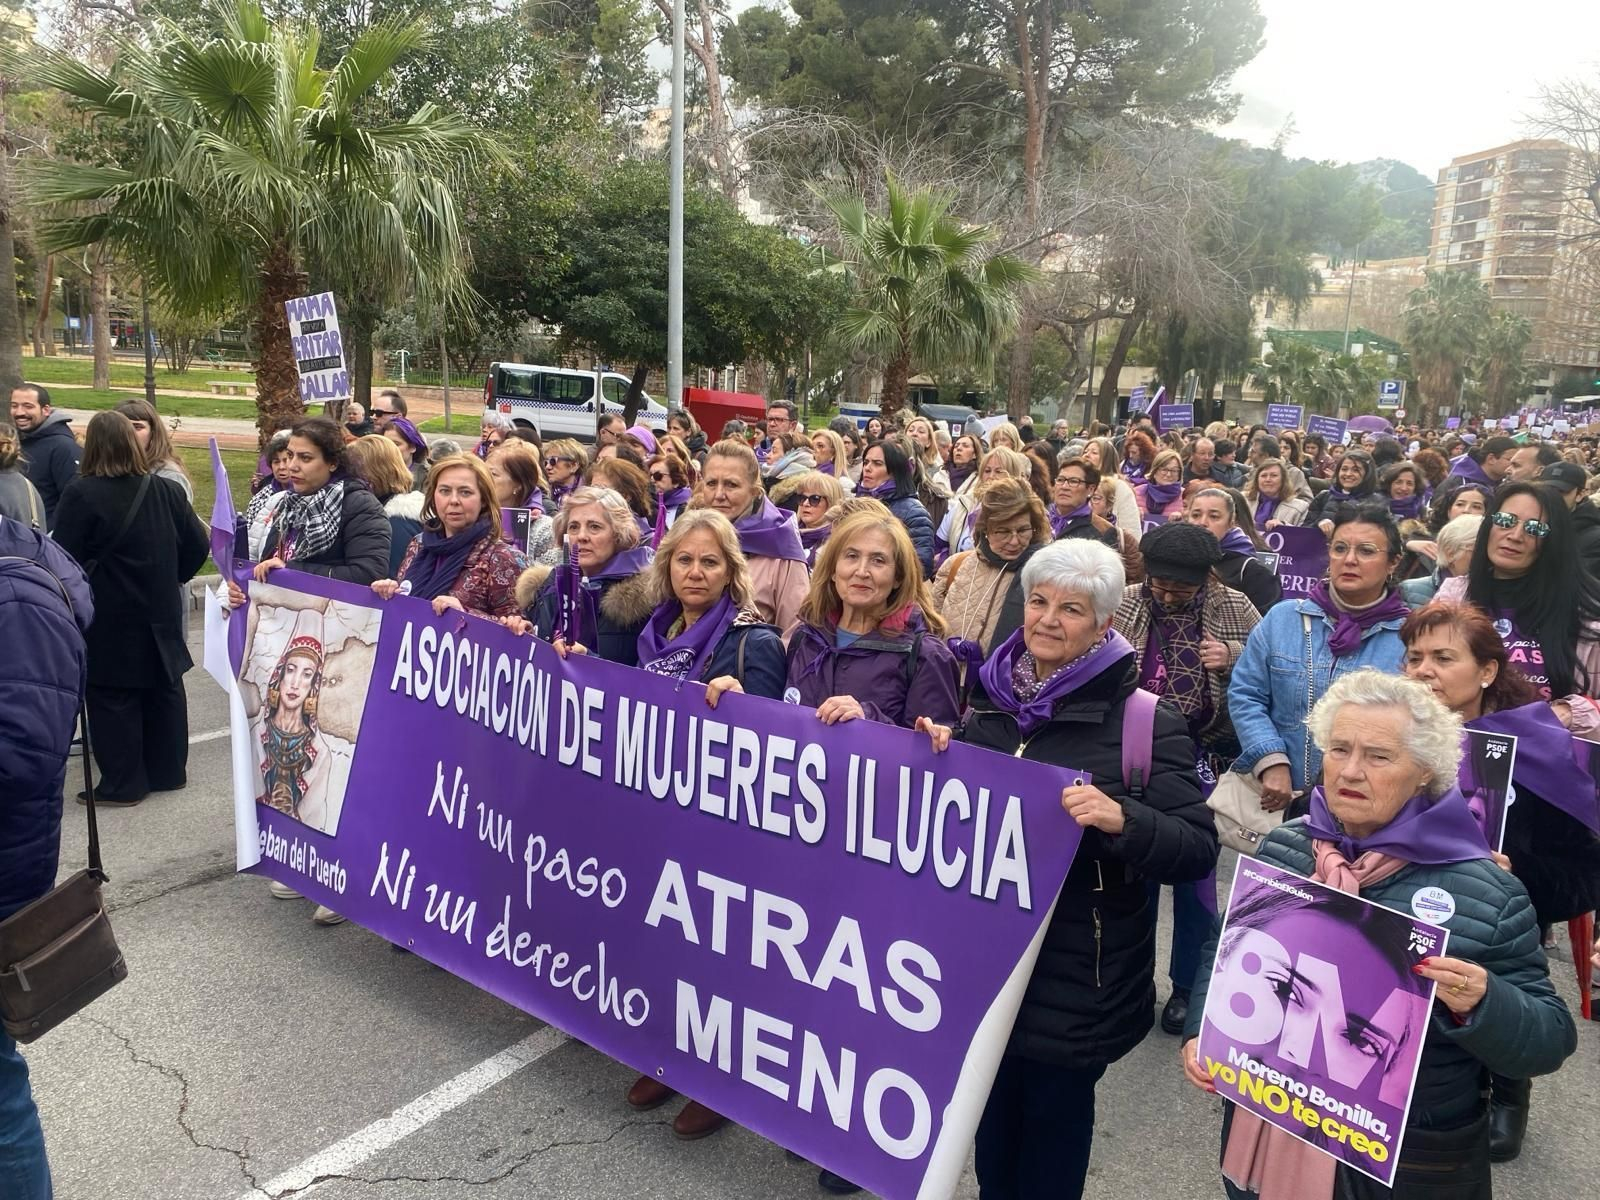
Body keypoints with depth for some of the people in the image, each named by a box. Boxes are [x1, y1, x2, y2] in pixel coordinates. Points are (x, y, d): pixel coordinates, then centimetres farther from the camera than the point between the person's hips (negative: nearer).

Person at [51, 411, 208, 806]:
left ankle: (122, 784, 10)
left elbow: (63, 556, -13)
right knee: (164, 689, 14)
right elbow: (198, 544, 6)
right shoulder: (165, 491, 2)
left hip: (107, 617, -5)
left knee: (113, 698, 3)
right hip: (160, 613, 5)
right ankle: (168, 771, 25)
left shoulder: (80, 494, -14)